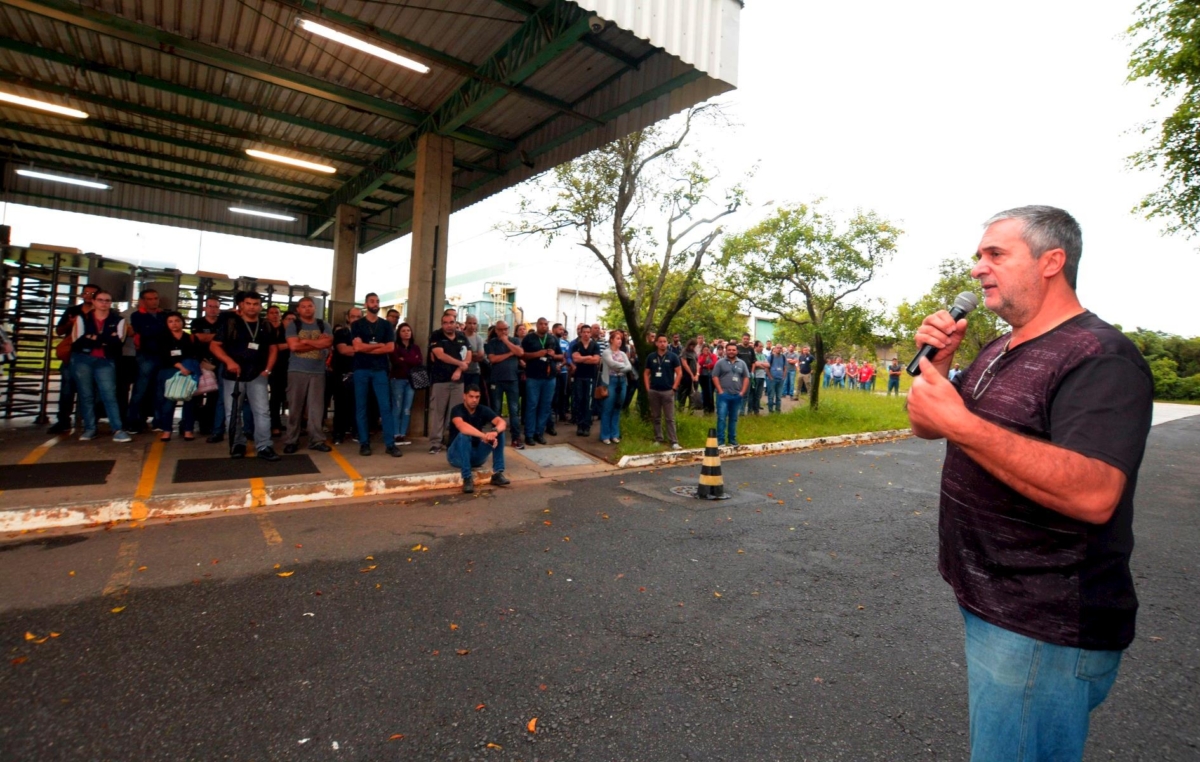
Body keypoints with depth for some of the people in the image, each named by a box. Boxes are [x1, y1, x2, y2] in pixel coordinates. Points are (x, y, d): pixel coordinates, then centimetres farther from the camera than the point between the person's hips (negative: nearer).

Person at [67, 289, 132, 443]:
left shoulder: (118, 320, 5)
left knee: (109, 395, -8)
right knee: (86, 395, 4)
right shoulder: (82, 318, 7)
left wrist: (93, 338, -11)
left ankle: (118, 430, -11)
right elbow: (77, 341, -5)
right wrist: (106, 340, -11)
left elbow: (118, 343, -7)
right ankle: (89, 429, 10)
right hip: (82, 359, 2)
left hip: (105, 362, -1)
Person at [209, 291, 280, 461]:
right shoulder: (230, 323, 1)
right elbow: (215, 345, -1)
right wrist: (229, 361, -15)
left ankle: (264, 447, -1)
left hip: (257, 375, 1)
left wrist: (268, 369, 3)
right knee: (233, 413, 6)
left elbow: (273, 348, 15)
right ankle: (238, 444, 19)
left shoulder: (266, 326, 9)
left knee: (262, 411, -4)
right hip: (234, 375, -1)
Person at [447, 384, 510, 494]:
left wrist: (494, 432, -42)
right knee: (464, 436, -35)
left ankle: (497, 474, -16)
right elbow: (462, 427, -39)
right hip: (457, 455, -4)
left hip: (477, 455, 4)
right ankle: (467, 479, -31)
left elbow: (502, 422, -19)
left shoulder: (483, 410, -3)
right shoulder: (457, 410, -16)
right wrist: (485, 436, -46)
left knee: (499, 432, -16)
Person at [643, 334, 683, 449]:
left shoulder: (673, 356, -1)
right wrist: (647, 388, 2)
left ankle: (674, 442, -1)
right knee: (656, 417, 10)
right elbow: (646, 373, 11)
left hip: (667, 391, -3)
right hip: (653, 391, 3)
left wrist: (674, 388, -8)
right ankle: (658, 439, 20)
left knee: (670, 418, -2)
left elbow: (679, 373, -1)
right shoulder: (651, 357, 6)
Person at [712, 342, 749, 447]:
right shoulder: (720, 362, 0)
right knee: (721, 418, -6)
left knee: (734, 419, 11)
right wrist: (720, 391, -10)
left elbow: (746, 378, 10)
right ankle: (720, 440, -1)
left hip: (737, 395, 3)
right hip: (723, 395, -3)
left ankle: (732, 439, 19)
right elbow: (715, 377, -3)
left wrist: (742, 392, 0)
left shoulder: (742, 363, 10)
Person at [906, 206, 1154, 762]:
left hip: (1044, 631, -9)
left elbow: (1094, 495, -32)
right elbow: (926, 426, 11)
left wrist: (961, 423, -35)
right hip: (986, 603, 9)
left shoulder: (1099, 358, -18)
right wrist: (936, 362, -5)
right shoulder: (998, 352, 10)